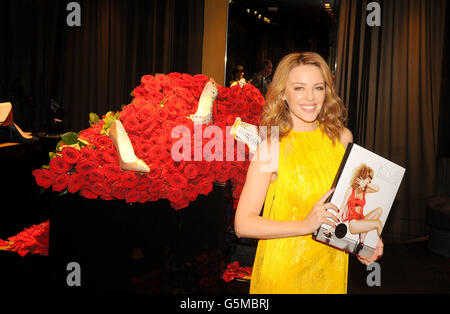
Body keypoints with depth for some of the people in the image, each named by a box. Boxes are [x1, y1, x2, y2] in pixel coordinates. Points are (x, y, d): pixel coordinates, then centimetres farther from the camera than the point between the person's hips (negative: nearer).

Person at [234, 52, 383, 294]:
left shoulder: (341, 137, -1)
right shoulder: (271, 146, -15)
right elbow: (243, 224, -17)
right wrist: (305, 225, -26)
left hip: (331, 266, 4)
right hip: (283, 269, -4)